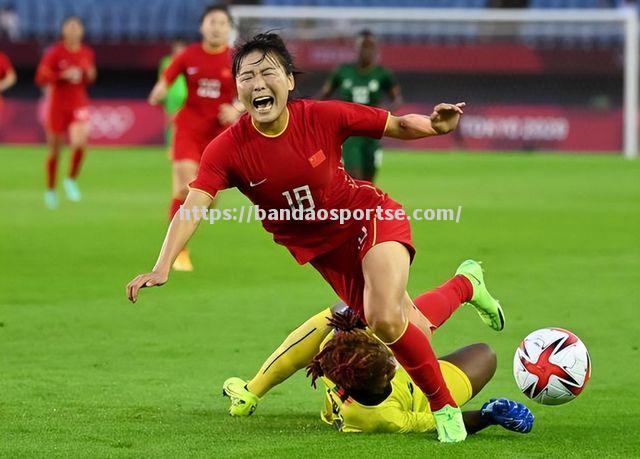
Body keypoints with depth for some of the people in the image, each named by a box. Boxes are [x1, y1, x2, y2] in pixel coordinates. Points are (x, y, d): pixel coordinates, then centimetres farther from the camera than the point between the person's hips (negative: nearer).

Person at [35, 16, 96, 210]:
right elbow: (41, 78, -11)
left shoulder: (87, 54, 4)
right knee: (55, 149, 7)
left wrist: (89, 75, -6)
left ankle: (71, 180, 1)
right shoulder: (55, 53, -7)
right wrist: (64, 76, -22)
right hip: (58, 105, -2)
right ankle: (50, 190, 25)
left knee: (79, 142, -22)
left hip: (79, 105, 2)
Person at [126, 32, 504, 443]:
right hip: (321, 247, 3)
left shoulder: (324, 117, -23)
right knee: (407, 325, 9)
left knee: (385, 319, -25)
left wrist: (435, 127, -32)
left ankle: (444, 407, -1)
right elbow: (193, 207, -28)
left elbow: (397, 126, -11)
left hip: (370, 216, -3)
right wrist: (163, 267, -42)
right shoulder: (228, 149, -21)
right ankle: (466, 284, 44)